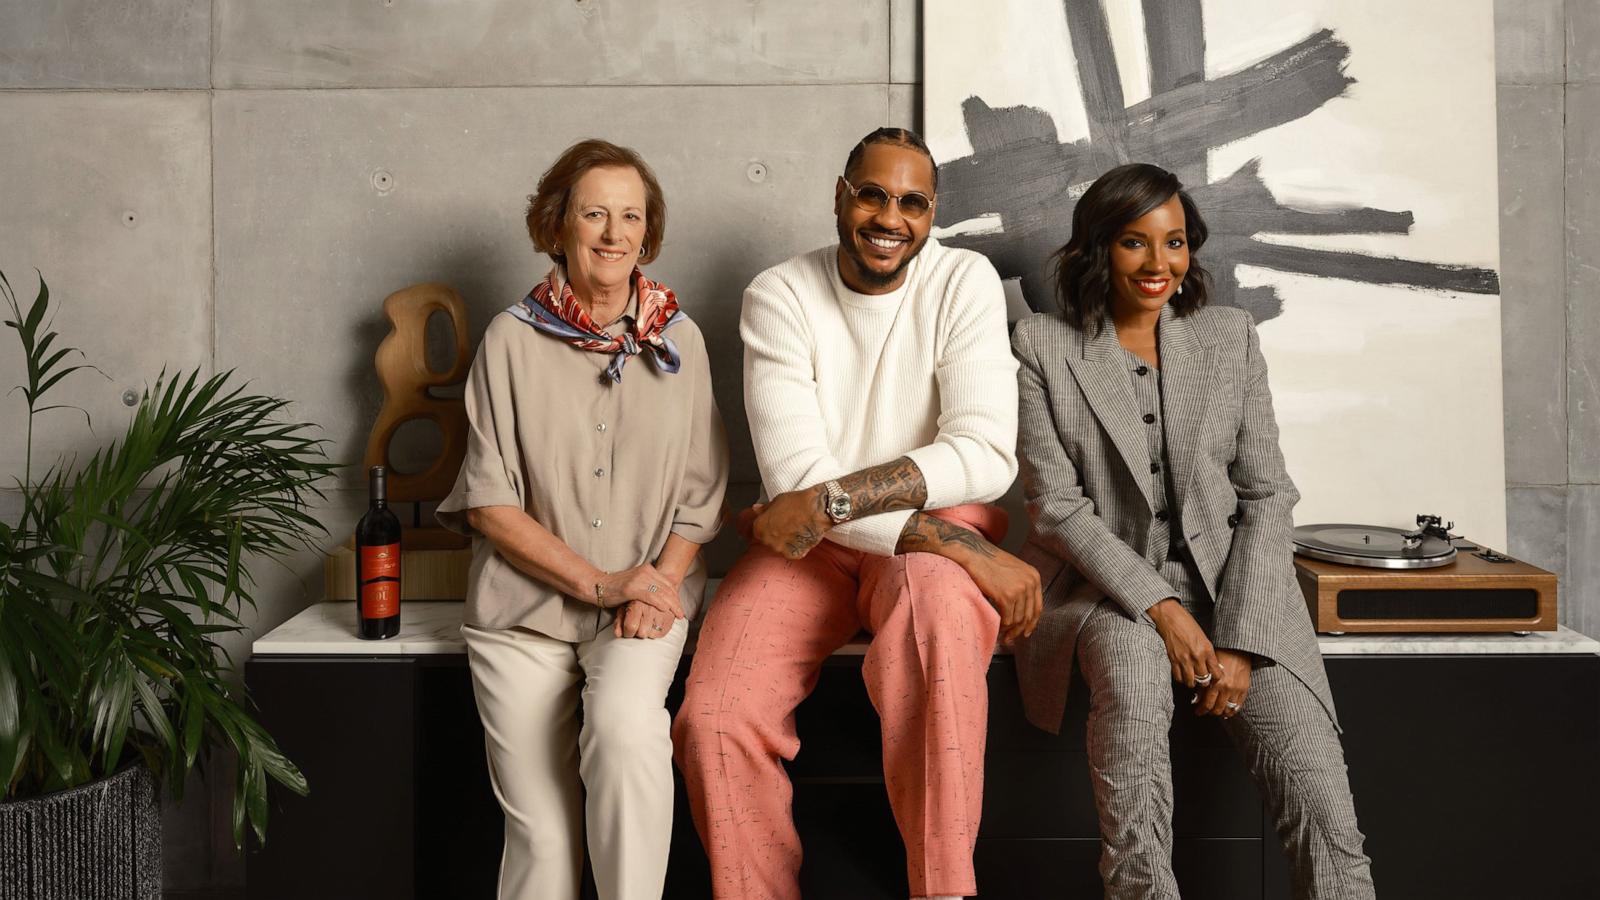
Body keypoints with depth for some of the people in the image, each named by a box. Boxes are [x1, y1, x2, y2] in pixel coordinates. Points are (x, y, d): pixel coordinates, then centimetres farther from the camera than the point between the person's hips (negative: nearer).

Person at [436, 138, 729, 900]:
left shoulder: (678, 339, 7)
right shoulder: (513, 338, 2)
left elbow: (701, 494, 8)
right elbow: (490, 501, -1)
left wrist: (659, 583, -10)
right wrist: (598, 582, -11)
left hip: (648, 601, 0)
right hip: (525, 602, 0)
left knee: (627, 727, -30)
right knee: (540, 838, -5)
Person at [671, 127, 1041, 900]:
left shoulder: (965, 280, -3)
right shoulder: (778, 295, -5)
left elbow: (986, 455, -14)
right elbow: (797, 475, -16)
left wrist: (833, 499, -25)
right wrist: (965, 550, -24)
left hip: (939, 526, -1)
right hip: (809, 544, 1)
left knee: (937, 615, -38)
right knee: (713, 724, -23)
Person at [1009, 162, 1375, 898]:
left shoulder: (1231, 337, 9)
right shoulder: (1043, 346, 3)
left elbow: (1267, 495, 4)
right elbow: (1056, 505, -4)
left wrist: (1242, 641, -9)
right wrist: (1159, 607, -16)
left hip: (1227, 581, 2)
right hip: (1101, 584, -2)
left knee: (1317, 787, -20)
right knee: (1134, 666, -36)